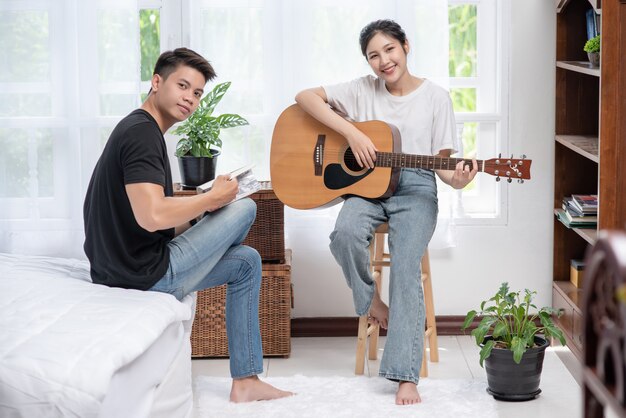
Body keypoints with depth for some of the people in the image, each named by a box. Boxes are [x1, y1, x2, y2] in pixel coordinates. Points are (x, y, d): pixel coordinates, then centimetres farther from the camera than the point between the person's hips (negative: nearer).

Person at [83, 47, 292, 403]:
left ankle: (246, 382, 21)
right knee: (245, 208, 2)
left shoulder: (140, 129, 17)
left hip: (128, 267, 11)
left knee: (247, 261, 20)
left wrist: (204, 208, 8)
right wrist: (214, 198, -15)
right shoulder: (142, 132, -18)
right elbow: (151, 216, -31)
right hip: (148, 274, -11)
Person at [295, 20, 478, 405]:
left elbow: (442, 159, 4)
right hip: (367, 185, 1)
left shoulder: (435, 97, 3)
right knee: (345, 235, -33)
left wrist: (457, 180, -20)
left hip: (415, 190, -1)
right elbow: (306, 97, -3)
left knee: (406, 267, -26)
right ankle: (370, 300, -1)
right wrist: (353, 133, -15)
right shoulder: (363, 90, 5)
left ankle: (406, 376, -24)